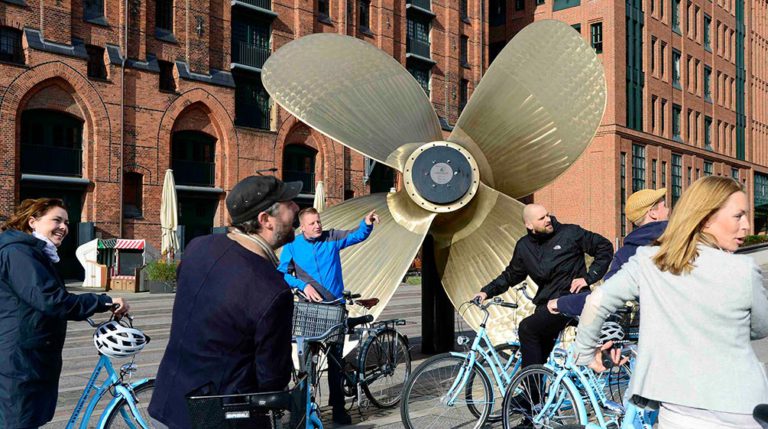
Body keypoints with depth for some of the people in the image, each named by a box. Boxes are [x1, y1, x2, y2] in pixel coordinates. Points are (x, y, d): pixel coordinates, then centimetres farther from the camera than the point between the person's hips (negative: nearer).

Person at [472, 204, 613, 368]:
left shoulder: (570, 233, -4)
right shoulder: (524, 247, 9)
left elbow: (605, 246, 0)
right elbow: (511, 274, 21)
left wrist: (588, 277, -9)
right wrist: (487, 291, 10)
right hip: (546, 304, 6)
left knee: (527, 328, -20)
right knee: (540, 356, 4)